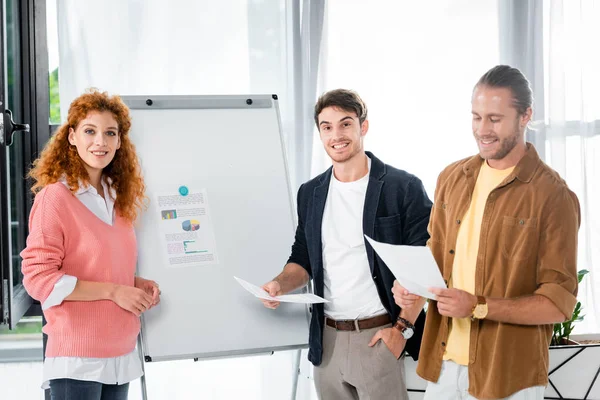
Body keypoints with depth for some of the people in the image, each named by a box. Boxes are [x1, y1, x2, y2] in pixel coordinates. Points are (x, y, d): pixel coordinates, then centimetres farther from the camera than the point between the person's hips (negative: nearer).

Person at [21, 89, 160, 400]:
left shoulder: (117, 199, 10)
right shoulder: (55, 197, -11)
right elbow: (38, 278, -15)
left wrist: (137, 284, 2)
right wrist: (113, 291, -17)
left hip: (121, 354, 7)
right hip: (76, 355, -7)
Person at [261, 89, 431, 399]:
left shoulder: (403, 188, -7)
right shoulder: (310, 193, 9)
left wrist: (403, 327, -13)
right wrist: (280, 283, -5)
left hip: (379, 336, -5)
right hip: (326, 337, 5)